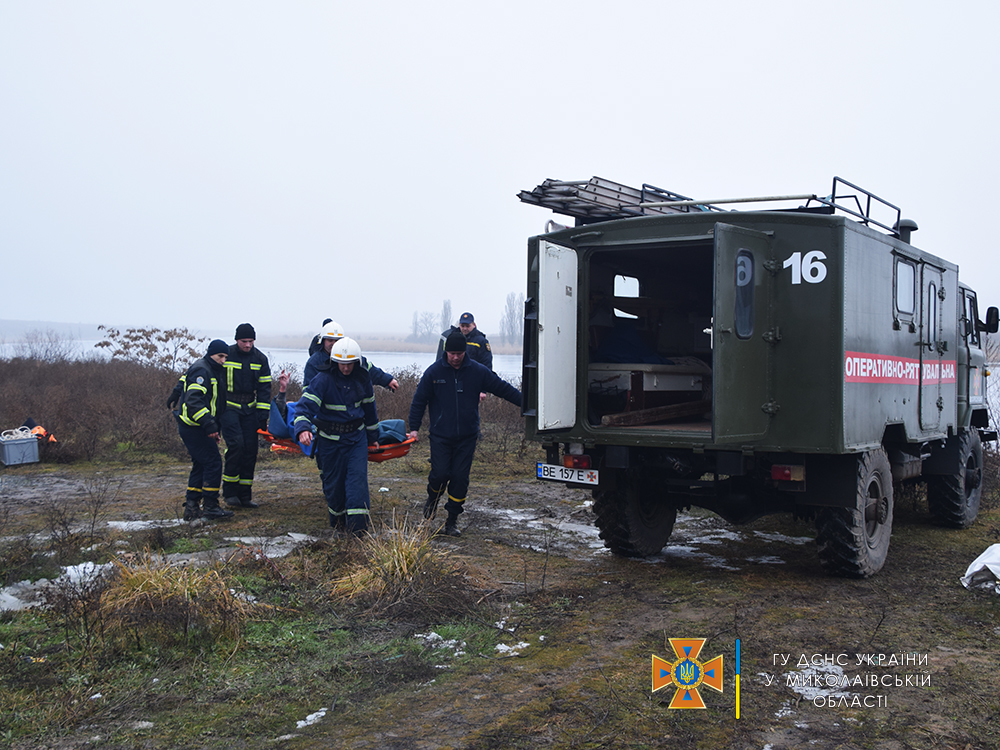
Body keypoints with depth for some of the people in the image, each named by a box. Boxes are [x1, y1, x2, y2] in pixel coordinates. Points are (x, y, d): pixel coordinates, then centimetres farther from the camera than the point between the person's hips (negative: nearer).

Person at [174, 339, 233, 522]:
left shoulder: (214, 371, 19)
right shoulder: (201, 370, -14)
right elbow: (193, 401, -25)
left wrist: (215, 428, 21)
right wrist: (209, 425, -29)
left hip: (193, 428, 11)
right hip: (193, 426, -11)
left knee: (201, 465, 13)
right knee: (213, 462, -9)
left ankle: (191, 507, 16)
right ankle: (210, 506, -4)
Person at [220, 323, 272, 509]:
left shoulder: (260, 359, 4)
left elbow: (264, 388, 7)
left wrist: (263, 415, 0)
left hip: (250, 409, 4)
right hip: (229, 407, -4)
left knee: (250, 449, 0)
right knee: (236, 445, -18)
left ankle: (244, 495, 8)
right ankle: (229, 492, -5)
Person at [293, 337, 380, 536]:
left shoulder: (362, 378, -1)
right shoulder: (323, 379, -17)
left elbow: (369, 407, 14)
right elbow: (306, 404, -26)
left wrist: (372, 435, 22)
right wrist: (303, 428, -44)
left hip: (357, 437, 3)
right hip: (330, 439, -2)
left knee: (358, 477, -10)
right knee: (333, 482, 7)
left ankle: (357, 525, -11)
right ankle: (338, 521, 31)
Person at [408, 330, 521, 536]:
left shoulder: (478, 371, -1)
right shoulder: (434, 372, -3)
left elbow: (504, 389, 7)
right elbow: (419, 401, 4)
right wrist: (414, 428, 0)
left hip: (467, 437, 1)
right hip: (440, 436, -1)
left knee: (460, 478, -1)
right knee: (440, 473, -9)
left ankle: (452, 520, 13)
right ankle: (433, 498, 26)